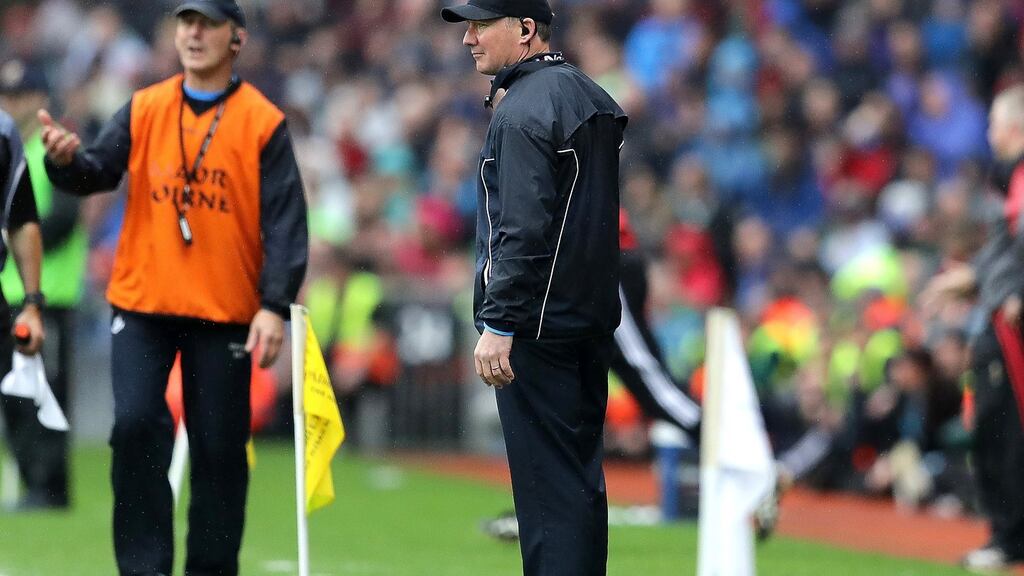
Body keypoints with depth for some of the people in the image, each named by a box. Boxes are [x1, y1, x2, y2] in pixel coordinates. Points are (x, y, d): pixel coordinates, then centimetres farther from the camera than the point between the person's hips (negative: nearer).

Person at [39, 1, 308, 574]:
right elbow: (99, 171, -2)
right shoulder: (144, 110, 6)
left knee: (220, 447, 3)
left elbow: (285, 222, -7)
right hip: (142, 305, 2)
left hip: (224, 311, -2)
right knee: (136, 425, -9)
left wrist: (275, 307, -16)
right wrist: (68, 159, -26)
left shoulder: (263, 122, -3)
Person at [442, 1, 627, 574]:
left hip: (537, 325, -10)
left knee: (547, 480, -8)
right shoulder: (592, 97, 14)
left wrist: (497, 325, -23)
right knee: (581, 476, 14)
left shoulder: (523, 112, -15)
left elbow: (523, 229, -22)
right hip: (593, 320, 10)